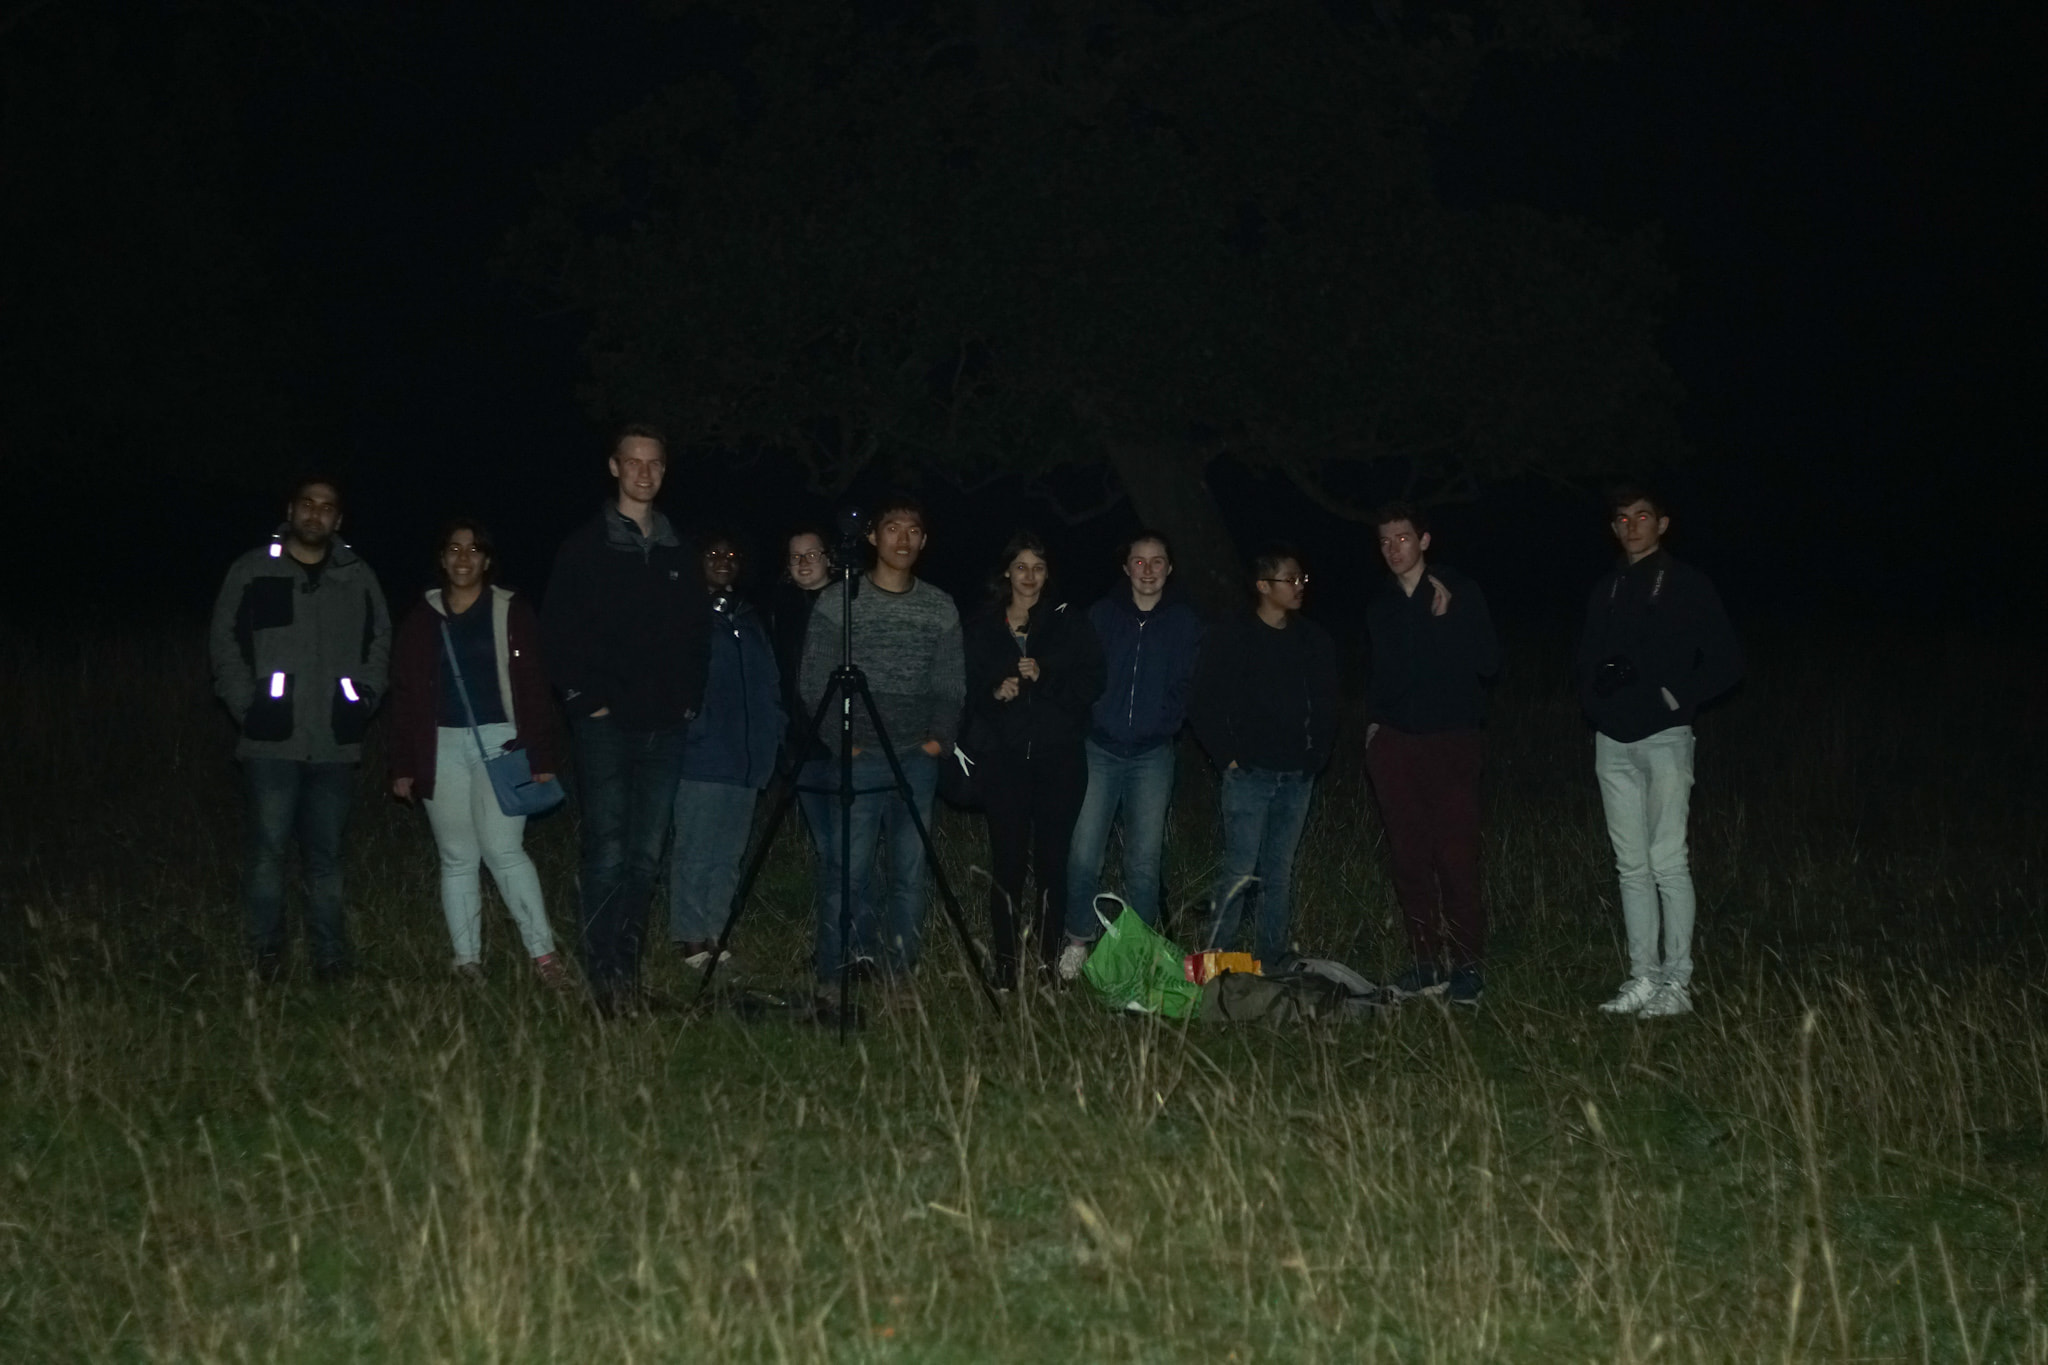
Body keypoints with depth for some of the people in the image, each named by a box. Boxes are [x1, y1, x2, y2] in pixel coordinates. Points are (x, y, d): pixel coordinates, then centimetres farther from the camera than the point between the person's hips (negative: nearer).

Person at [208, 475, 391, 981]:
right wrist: (247, 707, -5)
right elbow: (225, 642, 4)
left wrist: (362, 700, 5)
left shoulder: (358, 577, 11)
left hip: (335, 744, 2)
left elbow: (380, 643, 17)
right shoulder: (252, 572, 4)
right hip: (272, 742, -2)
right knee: (268, 843, -7)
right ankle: (266, 949, 4)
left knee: (326, 849, 6)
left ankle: (330, 953, 12)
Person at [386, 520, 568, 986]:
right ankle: (467, 961, 9)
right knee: (457, 859, 4)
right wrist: (403, 767, 7)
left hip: (500, 741, -3)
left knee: (503, 849, -15)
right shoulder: (422, 619, 11)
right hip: (442, 746, 3)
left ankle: (543, 954, -10)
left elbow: (534, 689, 2)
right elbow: (405, 697, 12)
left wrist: (543, 757, -4)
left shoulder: (512, 613, 4)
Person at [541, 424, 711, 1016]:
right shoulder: (586, 546, 1)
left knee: (646, 854, 6)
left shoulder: (678, 552, 14)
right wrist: (585, 698, -7)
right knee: (607, 853, -7)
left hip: (664, 725, 4)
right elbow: (557, 630, 0)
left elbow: (698, 632, 20)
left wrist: (690, 697, 9)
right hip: (606, 724, -4)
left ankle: (626, 964, 15)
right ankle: (605, 977, -4)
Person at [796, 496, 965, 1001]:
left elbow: (951, 685, 11)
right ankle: (832, 978, 3)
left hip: (918, 761, 3)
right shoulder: (836, 603, 1)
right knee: (846, 871, -5)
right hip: (856, 760, -3)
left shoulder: (941, 609, 9)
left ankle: (900, 976, 12)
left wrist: (940, 738, -1)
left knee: (911, 874, 3)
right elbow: (816, 682, 1)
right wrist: (841, 741, -5)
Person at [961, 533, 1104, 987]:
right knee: (1007, 859, -4)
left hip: (1059, 757, 0)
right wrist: (994, 693, -11)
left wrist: (1045, 677, -13)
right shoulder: (980, 630, 11)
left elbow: (1091, 684, 1)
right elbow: (965, 693, 9)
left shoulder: (1069, 625, 8)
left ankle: (1051, 959, 6)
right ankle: (1006, 963, 2)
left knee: (1052, 859, -2)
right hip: (1003, 757, 0)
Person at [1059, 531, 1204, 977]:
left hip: (1152, 755, 0)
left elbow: (1187, 686, 4)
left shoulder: (1185, 622, 5)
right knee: (1084, 855, -6)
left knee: (1144, 862, 3)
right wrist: (1094, 716, -5)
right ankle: (1079, 941, 12)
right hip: (1101, 750, 0)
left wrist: (1164, 722, -7)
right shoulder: (1102, 614, 5)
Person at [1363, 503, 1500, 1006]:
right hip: (1394, 743, 4)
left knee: (1457, 856, -7)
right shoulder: (1381, 606, 13)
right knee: (1409, 857, 4)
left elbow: (1489, 662, -8)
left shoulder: (1460, 593, -1)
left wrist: (1447, 619, -17)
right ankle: (1427, 964, 10)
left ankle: (1468, 966, -2)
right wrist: (1374, 720, 12)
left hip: (1449, 740, -4)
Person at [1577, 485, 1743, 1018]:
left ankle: (1677, 981, -4)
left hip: (1664, 736, -6)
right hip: (1613, 741, 6)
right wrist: (1599, 685, -2)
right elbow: (1587, 662, 20)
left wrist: (1672, 695, -12)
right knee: (1632, 865, 7)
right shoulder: (1605, 591, 15)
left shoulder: (1687, 586, -1)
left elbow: (1726, 662, -3)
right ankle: (1643, 977, 10)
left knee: (1667, 862, -8)